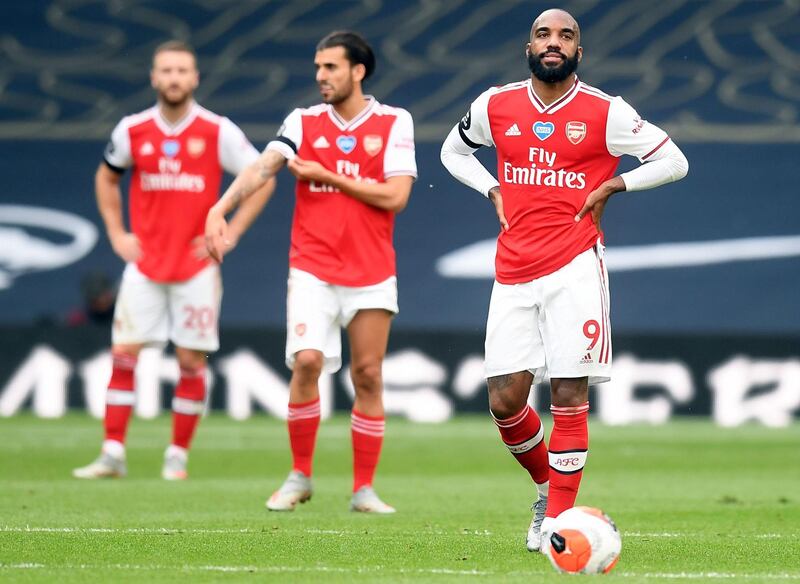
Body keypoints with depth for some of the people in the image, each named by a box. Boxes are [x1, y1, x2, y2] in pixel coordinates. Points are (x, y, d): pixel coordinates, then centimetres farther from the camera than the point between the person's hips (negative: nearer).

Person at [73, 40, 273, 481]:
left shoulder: (218, 131, -6)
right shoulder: (132, 130, 1)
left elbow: (262, 180, 1)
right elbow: (107, 178, 19)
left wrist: (229, 234, -5)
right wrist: (116, 233, 8)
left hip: (196, 265, -2)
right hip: (145, 263, 2)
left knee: (191, 361, 0)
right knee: (123, 354, -5)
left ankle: (178, 456, 10)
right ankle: (112, 454, -2)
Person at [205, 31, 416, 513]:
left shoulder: (394, 123, 1)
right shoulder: (304, 123, 6)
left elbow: (395, 196, -9)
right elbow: (262, 168, -9)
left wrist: (327, 176, -8)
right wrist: (220, 208, -25)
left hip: (371, 273, 0)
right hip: (312, 269, 0)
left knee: (368, 375, 1)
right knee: (307, 361, -15)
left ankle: (364, 488, 11)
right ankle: (300, 478, 0)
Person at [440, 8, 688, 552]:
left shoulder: (606, 113, -1)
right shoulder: (496, 106, 8)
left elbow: (674, 161, 6)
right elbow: (453, 151, 26)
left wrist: (611, 186, -3)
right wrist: (493, 190, 10)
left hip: (575, 267, -3)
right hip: (514, 272, 3)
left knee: (569, 395, -8)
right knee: (505, 400, -2)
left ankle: (557, 519, 0)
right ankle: (548, 485, 25)